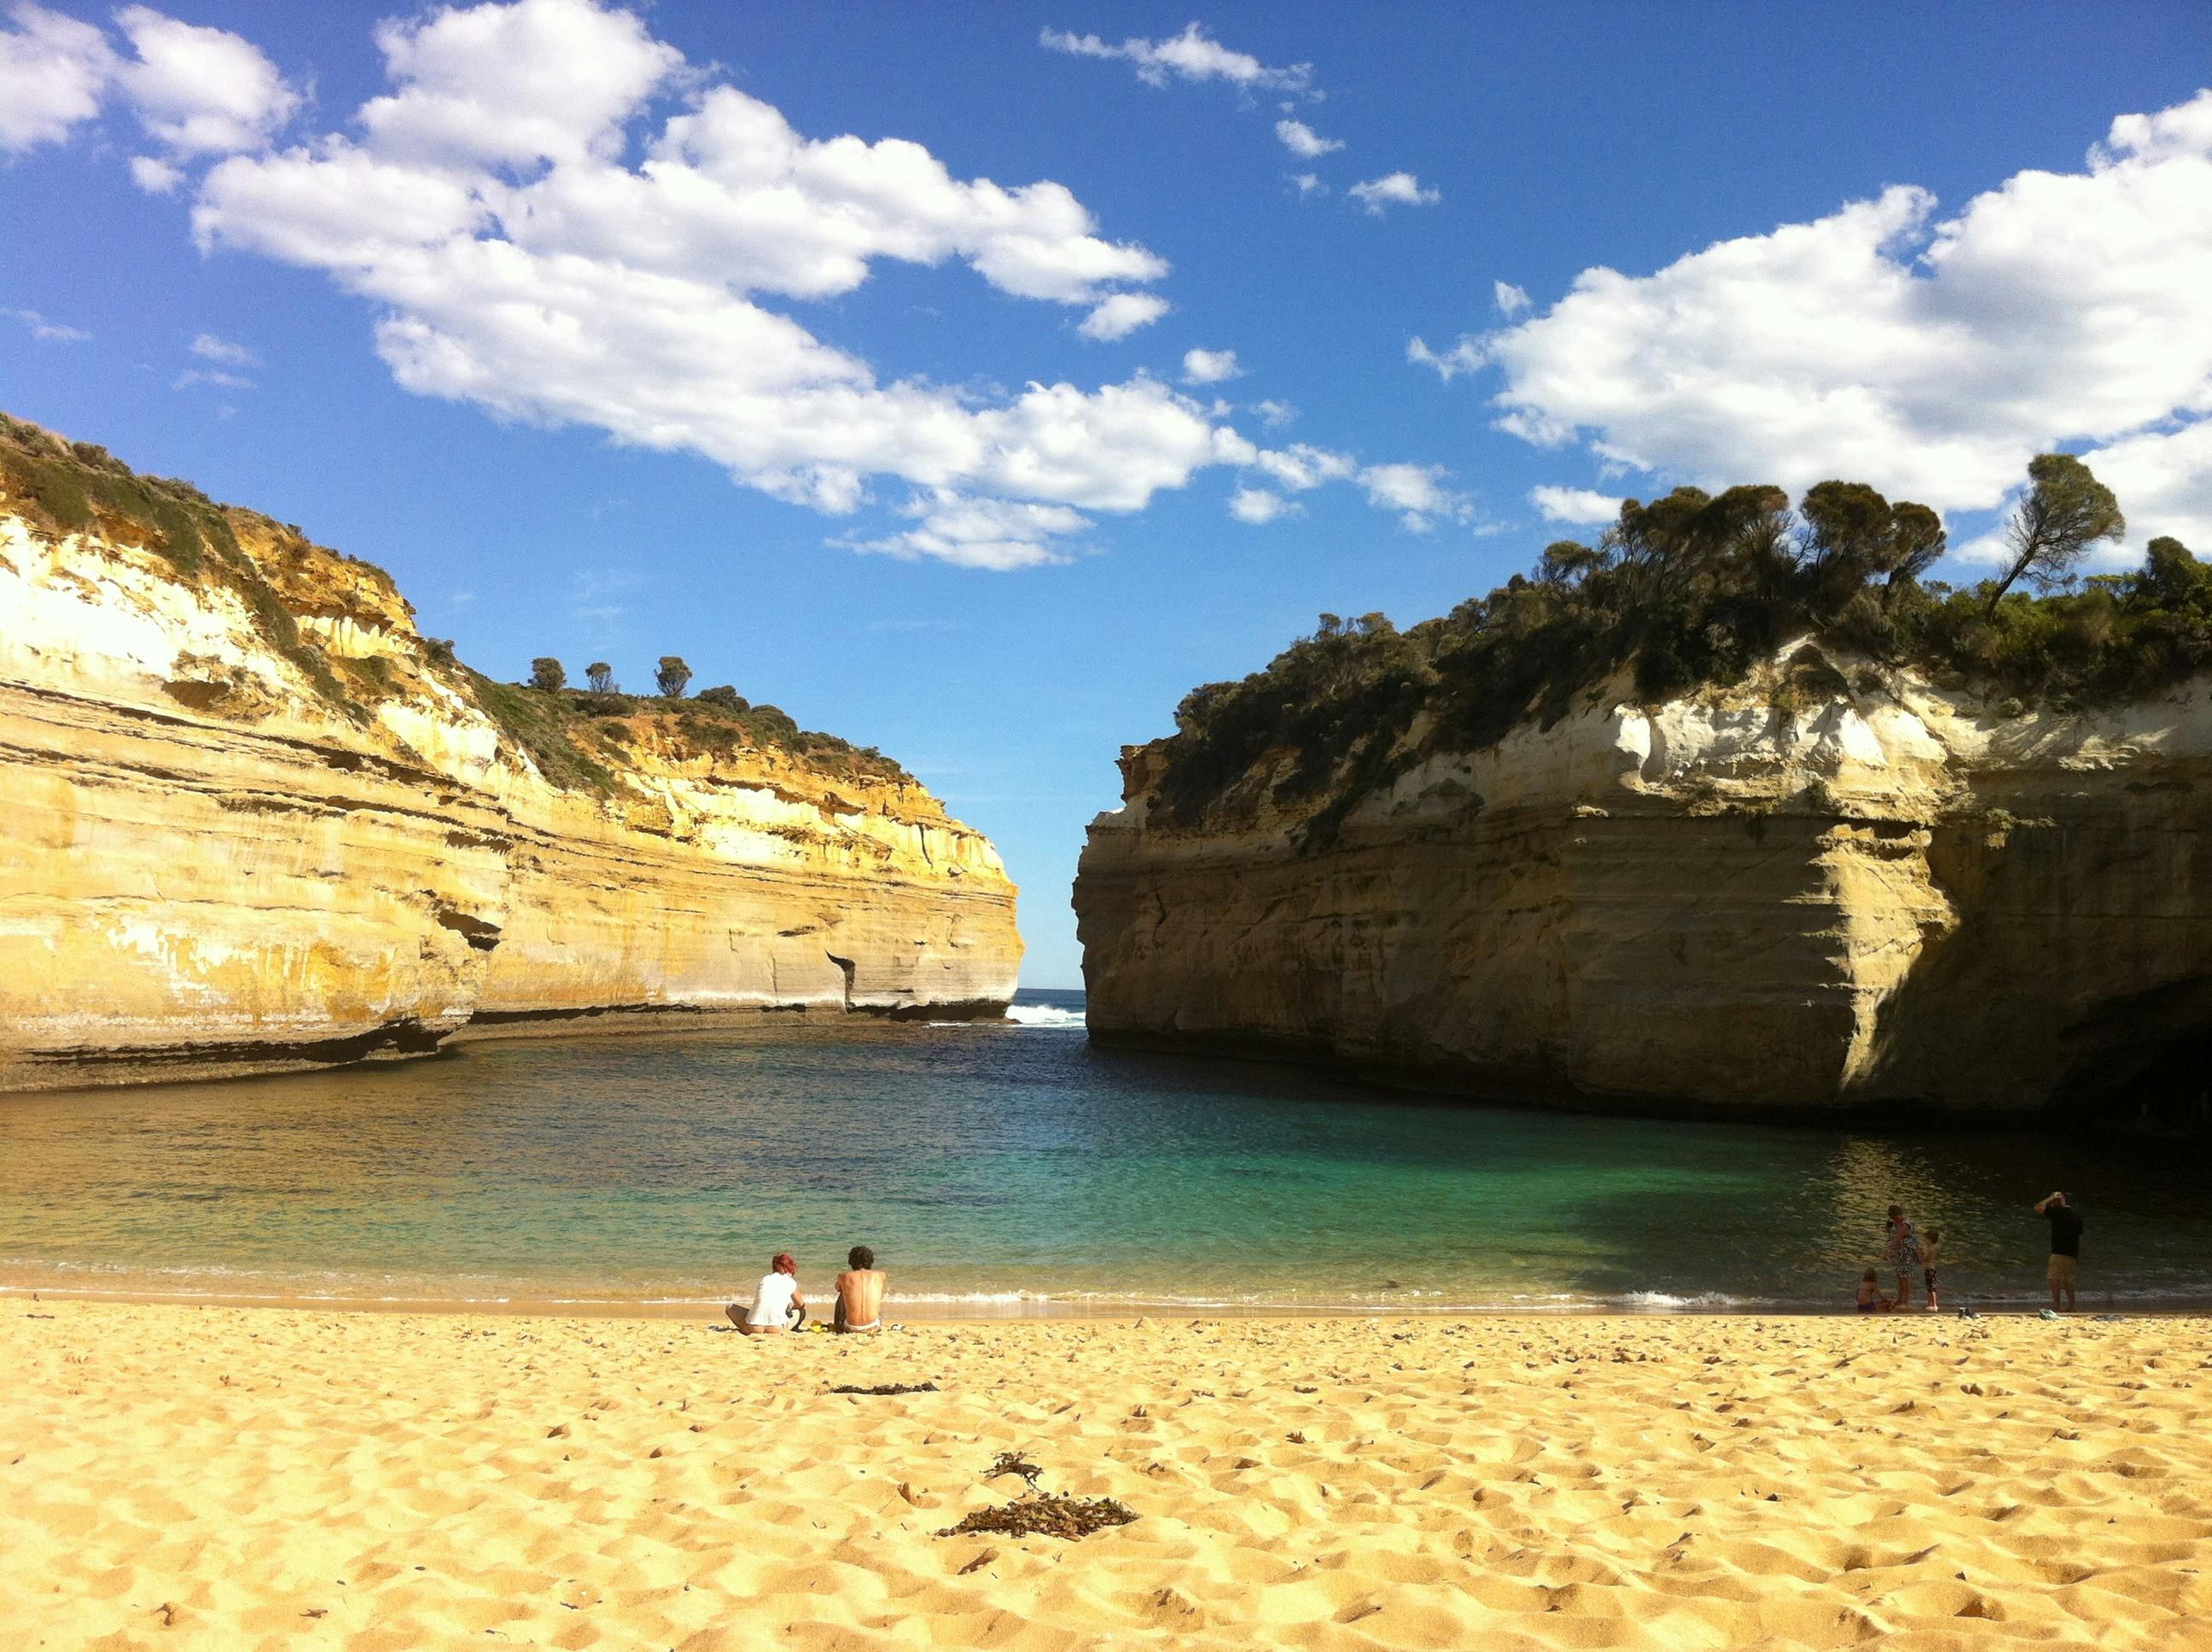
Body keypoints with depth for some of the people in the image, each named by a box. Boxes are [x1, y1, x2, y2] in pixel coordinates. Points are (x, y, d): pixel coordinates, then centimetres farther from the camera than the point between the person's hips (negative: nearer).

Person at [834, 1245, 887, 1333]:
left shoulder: (844, 1277, 1)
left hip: (851, 1328, -1)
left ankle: (837, 1326, 41)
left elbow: (838, 1288, 27)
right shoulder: (879, 1275, 4)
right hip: (873, 1327, 1)